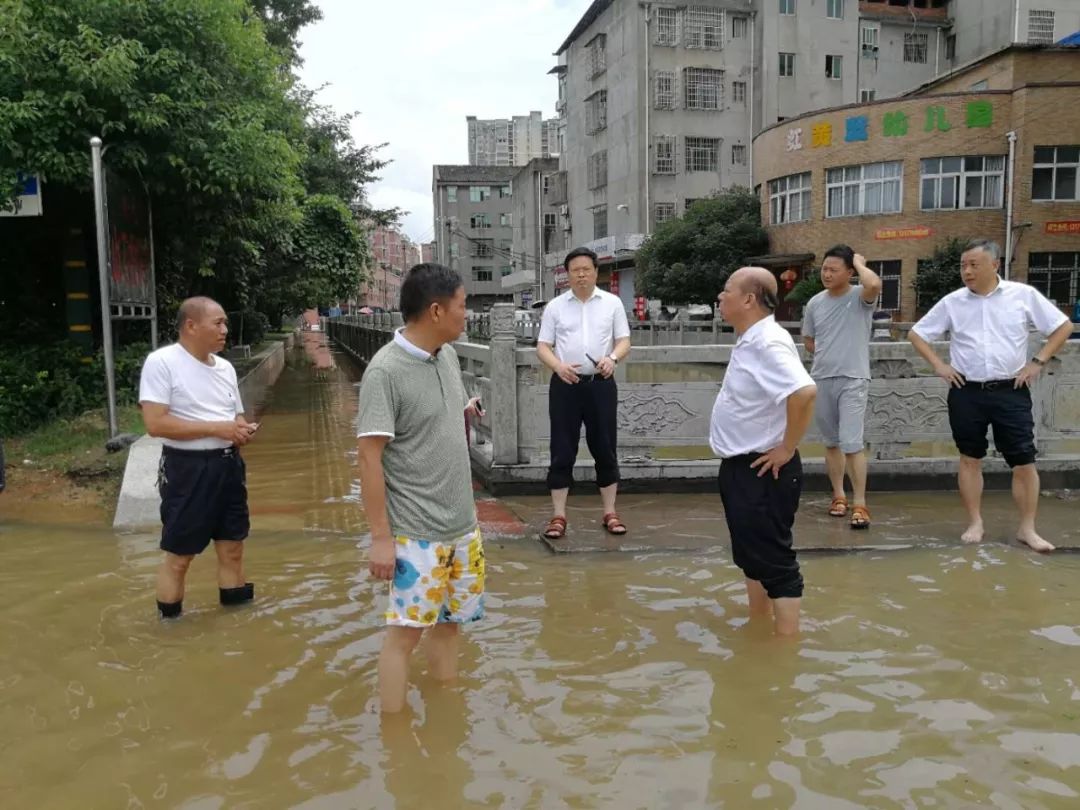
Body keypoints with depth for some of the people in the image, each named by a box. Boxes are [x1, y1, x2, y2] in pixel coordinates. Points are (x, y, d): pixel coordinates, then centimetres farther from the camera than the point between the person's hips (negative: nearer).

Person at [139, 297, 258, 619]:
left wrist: (244, 430, -5)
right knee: (179, 556, 4)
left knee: (232, 547, 15)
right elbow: (155, 423, -19)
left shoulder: (225, 367, 10)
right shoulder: (161, 362, -12)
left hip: (229, 465, 7)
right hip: (188, 468, -7)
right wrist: (216, 428, -20)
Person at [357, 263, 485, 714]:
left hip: (462, 524, 8)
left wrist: (468, 411, 4)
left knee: (449, 619, 18)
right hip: (416, 532, -8)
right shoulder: (385, 371, -19)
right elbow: (369, 457, -18)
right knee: (406, 629, 2)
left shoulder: (447, 356, 5)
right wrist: (380, 537, -18)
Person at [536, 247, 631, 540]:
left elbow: (624, 341, 5)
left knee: (605, 449, 6)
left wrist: (612, 358, -17)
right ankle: (558, 516, 9)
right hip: (565, 384, 0)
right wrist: (558, 366, -16)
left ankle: (610, 513, 17)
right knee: (562, 451, 2)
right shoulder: (555, 306, 5)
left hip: (601, 384, 0)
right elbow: (542, 346, 4)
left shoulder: (612, 303, 6)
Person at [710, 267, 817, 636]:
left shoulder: (767, 343, -22)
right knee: (751, 556, 20)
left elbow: (804, 392, -36)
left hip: (762, 471, -11)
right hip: (741, 468, 11)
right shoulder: (750, 340, 9)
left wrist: (787, 449, -26)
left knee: (774, 562, -2)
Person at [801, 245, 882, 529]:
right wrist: (827, 356, 4)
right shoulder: (815, 303, 6)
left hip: (853, 380, -5)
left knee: (851, 443, -11)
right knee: (831, 442, 14)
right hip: (821, 380, 5)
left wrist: (859, 263, -14)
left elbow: (875, 284, -32)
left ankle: (859, 504, -4)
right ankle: (839, 495, 26)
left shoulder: (860, 297, -7)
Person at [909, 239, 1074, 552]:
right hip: (967, 393, 1)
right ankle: (975, 523, 19)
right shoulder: (952, 302, 1)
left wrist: (1037, 362, -3)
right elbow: (917, 333, 8)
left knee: (1024, 461, 0)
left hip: (1011, 392, -1)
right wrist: (938, 365, -2)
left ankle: (1027, 528, 12)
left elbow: (1063, 326, 5)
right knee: (970, 458, 8)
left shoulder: (1024, 295, -2)